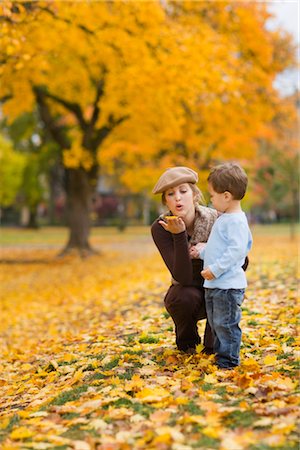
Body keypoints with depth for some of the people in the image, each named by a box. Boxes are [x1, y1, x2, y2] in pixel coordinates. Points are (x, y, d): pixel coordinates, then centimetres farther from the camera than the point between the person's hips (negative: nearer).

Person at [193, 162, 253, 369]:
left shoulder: (236, 220, -17)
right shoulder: (224, 219, 16)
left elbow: (237, 250, -25)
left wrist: (215, 269, -24)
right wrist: (204, 251, 18)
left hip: (228, 285, -10)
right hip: (214, 284, 10)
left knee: (226, 324, -3)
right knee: (216, 324, 18)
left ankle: (228, 361, 7)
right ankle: (220, 353, 30)